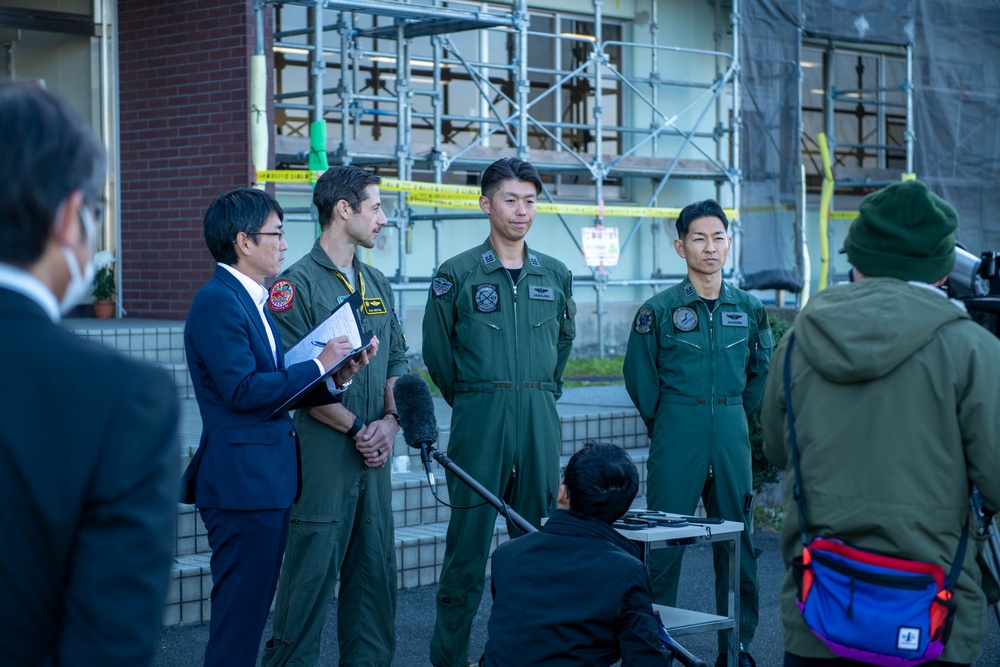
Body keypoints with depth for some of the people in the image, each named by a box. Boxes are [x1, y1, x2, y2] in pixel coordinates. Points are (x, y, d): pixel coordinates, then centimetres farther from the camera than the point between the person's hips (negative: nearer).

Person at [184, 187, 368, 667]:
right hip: (242, 480, -10)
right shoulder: (217, 302, -14)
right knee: (239, 613, -6)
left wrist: (335, 380, 0)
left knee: (253, 609, 14)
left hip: (266, 481, 10)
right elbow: (241, 390, -22)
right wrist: (319, 364, -15)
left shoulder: (254, 301, 17)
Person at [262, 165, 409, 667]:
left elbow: (397, 361, 16)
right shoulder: (297, 284, -8)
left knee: (376, 567, 10)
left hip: (374, 454, 7)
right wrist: (356, 427, -13)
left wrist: (390, 421, -1)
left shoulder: (376, 283, 15)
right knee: (313, 568, -4)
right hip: (324, 451, -7)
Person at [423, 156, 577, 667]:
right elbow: (437, 351, 5)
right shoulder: (458, 274, -1)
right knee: (469, 539, -4)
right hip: (479, 417, -4)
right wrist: (471, 400, 8)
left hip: (540, 419, 4)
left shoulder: (555, 275, 11)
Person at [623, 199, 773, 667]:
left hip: (731, 433, 3)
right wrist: (666, 424, 8)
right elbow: (639, 376, 5)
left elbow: (761, 369, 18)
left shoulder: (748, 308, 6)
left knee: (736, 539, 6)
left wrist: (735, 414, 14)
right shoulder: (659, 310, -3)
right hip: (677, 434, -3)